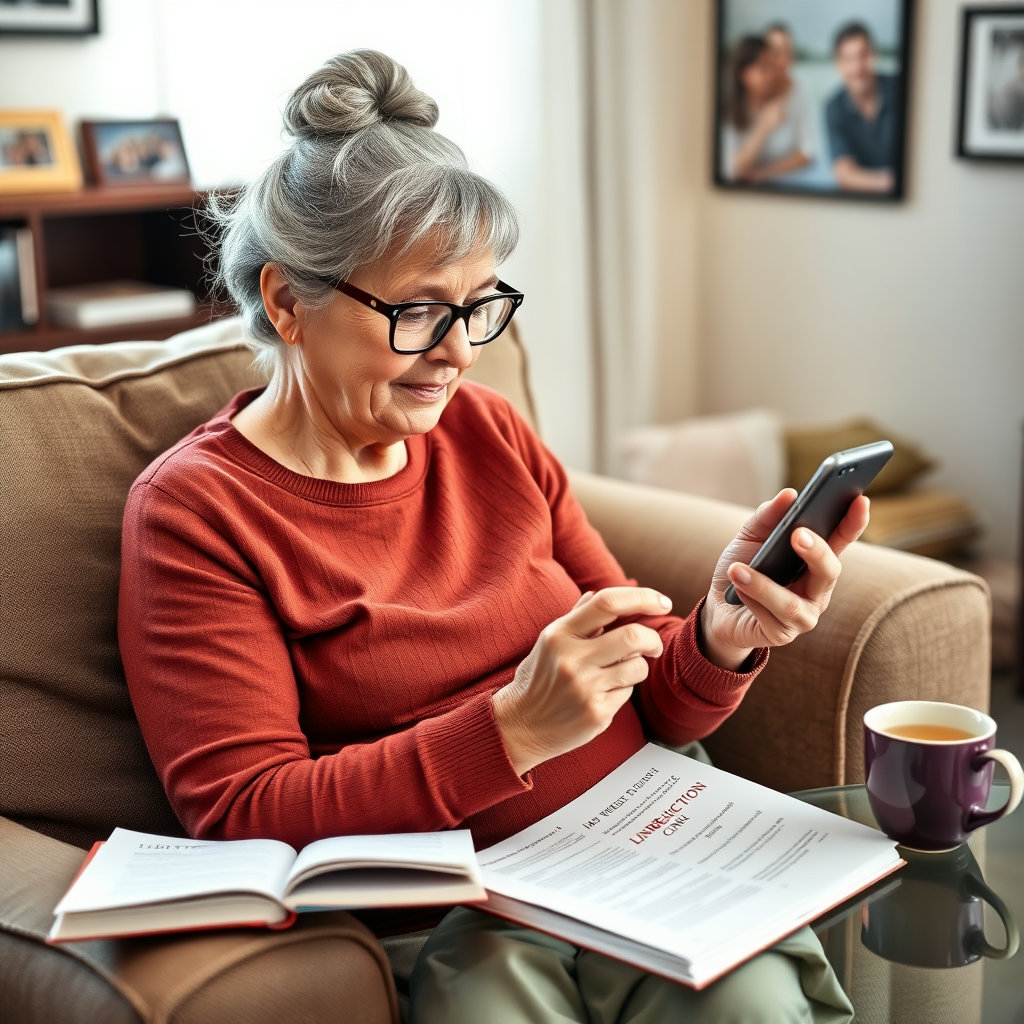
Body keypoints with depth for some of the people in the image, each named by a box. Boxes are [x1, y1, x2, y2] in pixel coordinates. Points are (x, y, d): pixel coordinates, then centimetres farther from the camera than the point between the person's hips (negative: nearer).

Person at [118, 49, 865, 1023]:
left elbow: (650, 704, 11)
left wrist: (719, 640, -12)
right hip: (437, 915, -3)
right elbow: (242, 819, -13)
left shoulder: (489, 434, 9)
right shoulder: (193, 512, -5)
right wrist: (514, 728, -23)